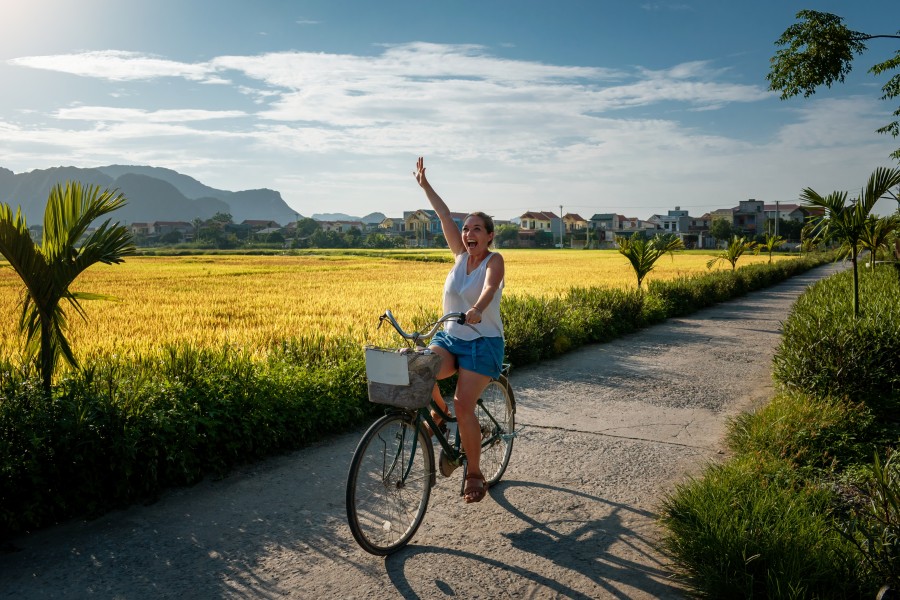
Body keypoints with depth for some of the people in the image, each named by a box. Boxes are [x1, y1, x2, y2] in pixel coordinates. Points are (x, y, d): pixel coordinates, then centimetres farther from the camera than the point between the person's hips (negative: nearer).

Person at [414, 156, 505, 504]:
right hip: (449, 337, 5)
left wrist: (477, 309, -49)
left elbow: (489, 288, -29)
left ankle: (475, 474, 3)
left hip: (483, 342, -5)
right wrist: (424, 185, 6)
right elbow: (445, 216, 6)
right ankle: (439, 413, 8)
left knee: (463, 406, -16)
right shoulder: (460, 256, 6)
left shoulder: (494, 261, -8)